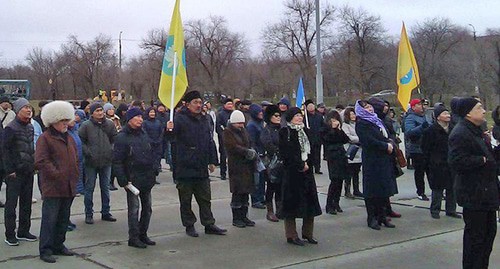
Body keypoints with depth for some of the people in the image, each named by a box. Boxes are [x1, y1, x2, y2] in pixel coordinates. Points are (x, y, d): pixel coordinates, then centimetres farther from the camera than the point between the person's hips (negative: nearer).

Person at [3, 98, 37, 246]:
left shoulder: (30, 127, 12)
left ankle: (23, 231, 23)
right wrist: (10, 171, -16)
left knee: (26, 203, 12)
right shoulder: (11, 128, -10)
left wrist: (33, 165, 11)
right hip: (15, 173, -7)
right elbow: (5, 150, -12)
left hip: (28, 171, 7)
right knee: (11, 204, 0)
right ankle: (10, 235, 7)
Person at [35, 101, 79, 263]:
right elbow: (41, 162, -15)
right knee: (50, 219, -5)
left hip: (69, 187, 8)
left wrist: (74, 177, 13)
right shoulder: (45, 138, -7)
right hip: (52, 188, -8)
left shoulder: (69, 138, 18)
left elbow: (76, 159, 24)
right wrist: (57, 175, -19)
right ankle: (45, 250, 1)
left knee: (64, 219, 14)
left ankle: (58, 245, 26)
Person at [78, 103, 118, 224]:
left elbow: (115, 140, 11)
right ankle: (88, 214, 14)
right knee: (89, 188, 5)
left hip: (106, 161, 3)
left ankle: (105, 212, 22)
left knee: (105, 187, 12)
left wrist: (111, 151, -2)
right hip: (91, 162, -3)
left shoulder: (109, 124, 3)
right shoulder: (86, 125, -7)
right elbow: (80, 141, -6)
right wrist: (88, 153, -13)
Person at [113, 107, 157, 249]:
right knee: (134, 209, -3)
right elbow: (117, 161, -12)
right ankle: (133, 238, 6)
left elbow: (152, 151, 20)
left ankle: (143, 234, 24)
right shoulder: (122, 137, -9)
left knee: (147, 208, 12)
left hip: (147, 178, 7)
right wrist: (123, 180, -16)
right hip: (133, 179, -7)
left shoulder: (144, 134, 11)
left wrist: (154, 170, 10)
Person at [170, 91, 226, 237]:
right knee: (186, 199, 6)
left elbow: (210, 141, 19)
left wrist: (212, 161, 16)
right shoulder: (180, 119, -9)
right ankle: (189, 225, 18)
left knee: (205, 198, 12)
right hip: (185, 167, -6)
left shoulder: (203, 119, 13)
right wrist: (169, 129, -48)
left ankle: (209, 224, 21)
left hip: (201, 168, 6)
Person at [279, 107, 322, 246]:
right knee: (292, 202, -2)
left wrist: (307, 164, 1)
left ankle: (308, 233, 20)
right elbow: (287, 153, -15)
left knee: (310, 202, 8)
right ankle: (291, 235, 7)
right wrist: (300, 165, -13)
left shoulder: (304, 131, 16)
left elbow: (310, 150, 16)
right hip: (292, 172, -7)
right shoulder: (285, 132, -7)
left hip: (306, 171, 7)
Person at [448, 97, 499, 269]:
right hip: (474, 195, -10)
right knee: (476, 235, -2)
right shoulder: (460, 134, -18)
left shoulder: (476, 131, 16)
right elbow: (457, 161, -28)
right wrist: (483, 160, -20)